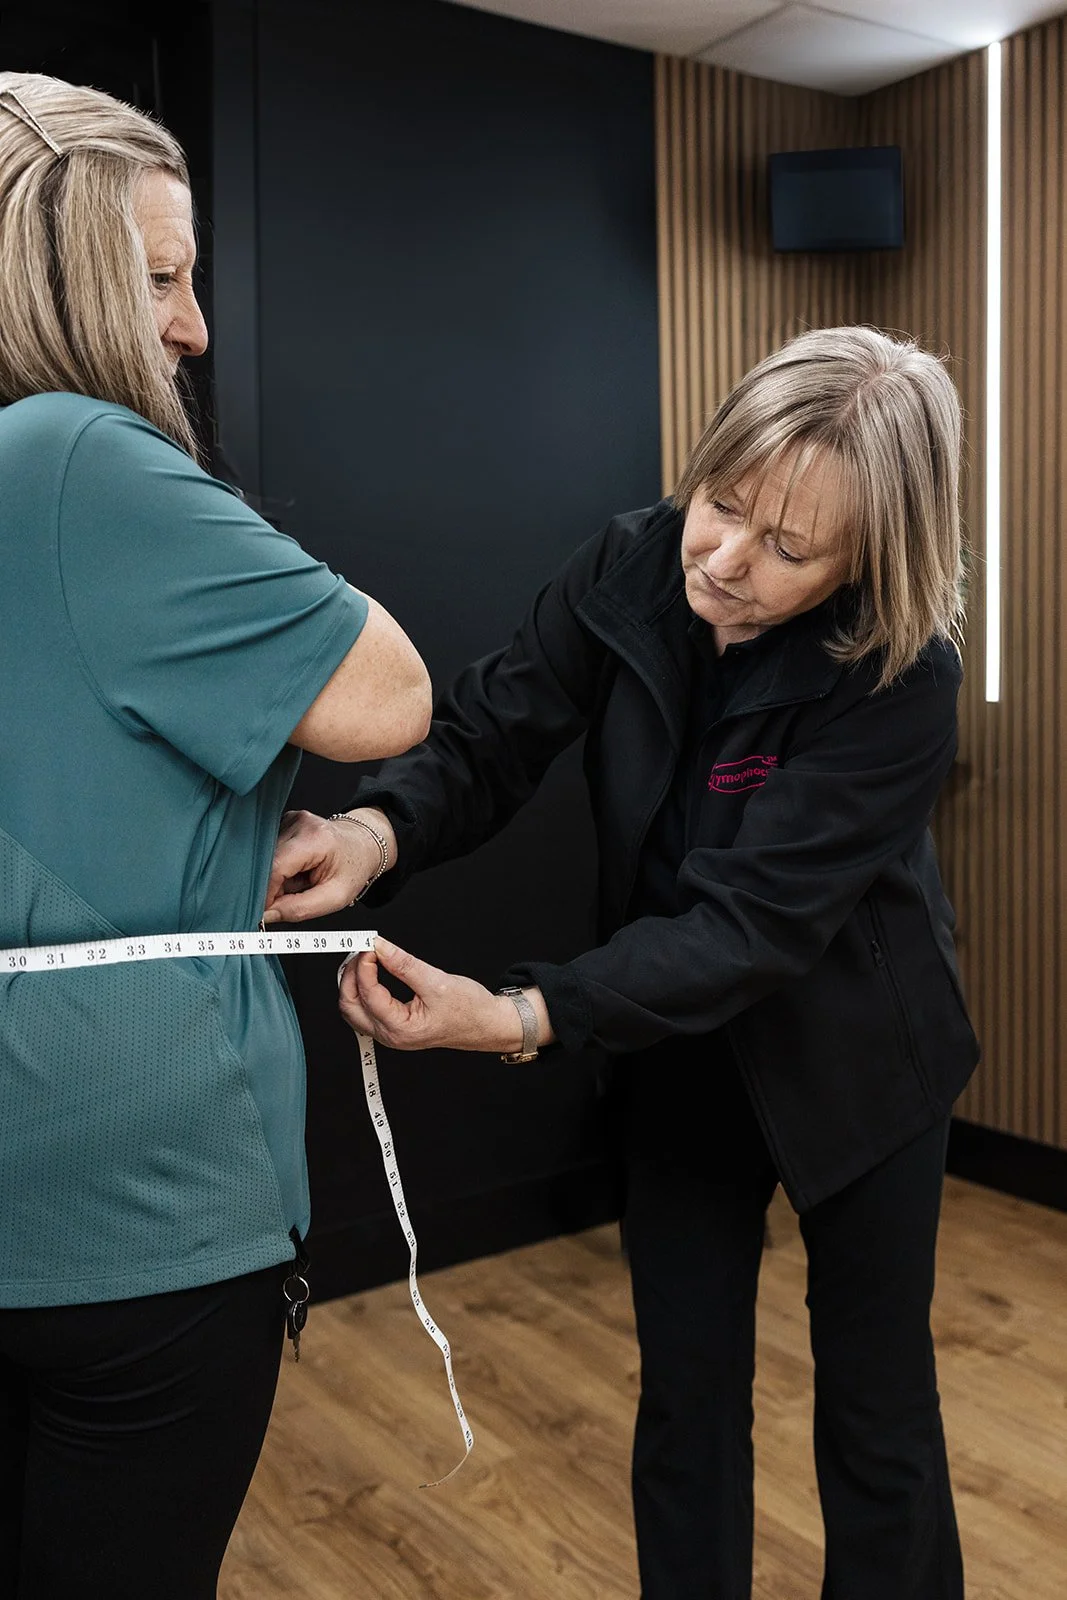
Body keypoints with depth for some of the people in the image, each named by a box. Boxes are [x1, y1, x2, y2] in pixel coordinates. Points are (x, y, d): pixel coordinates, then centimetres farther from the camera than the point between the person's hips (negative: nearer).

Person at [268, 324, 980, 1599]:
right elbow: (487, 735, -15)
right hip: (677, 1053, 3)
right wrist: (377, 831, -36)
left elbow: (752, 920, -31)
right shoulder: (628, 570, -15)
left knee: (876, 1412, 13)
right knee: (686, 1401, 14)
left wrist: (519, 1019, -39)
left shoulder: (900, 680, -27)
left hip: (852, 1063, -3)